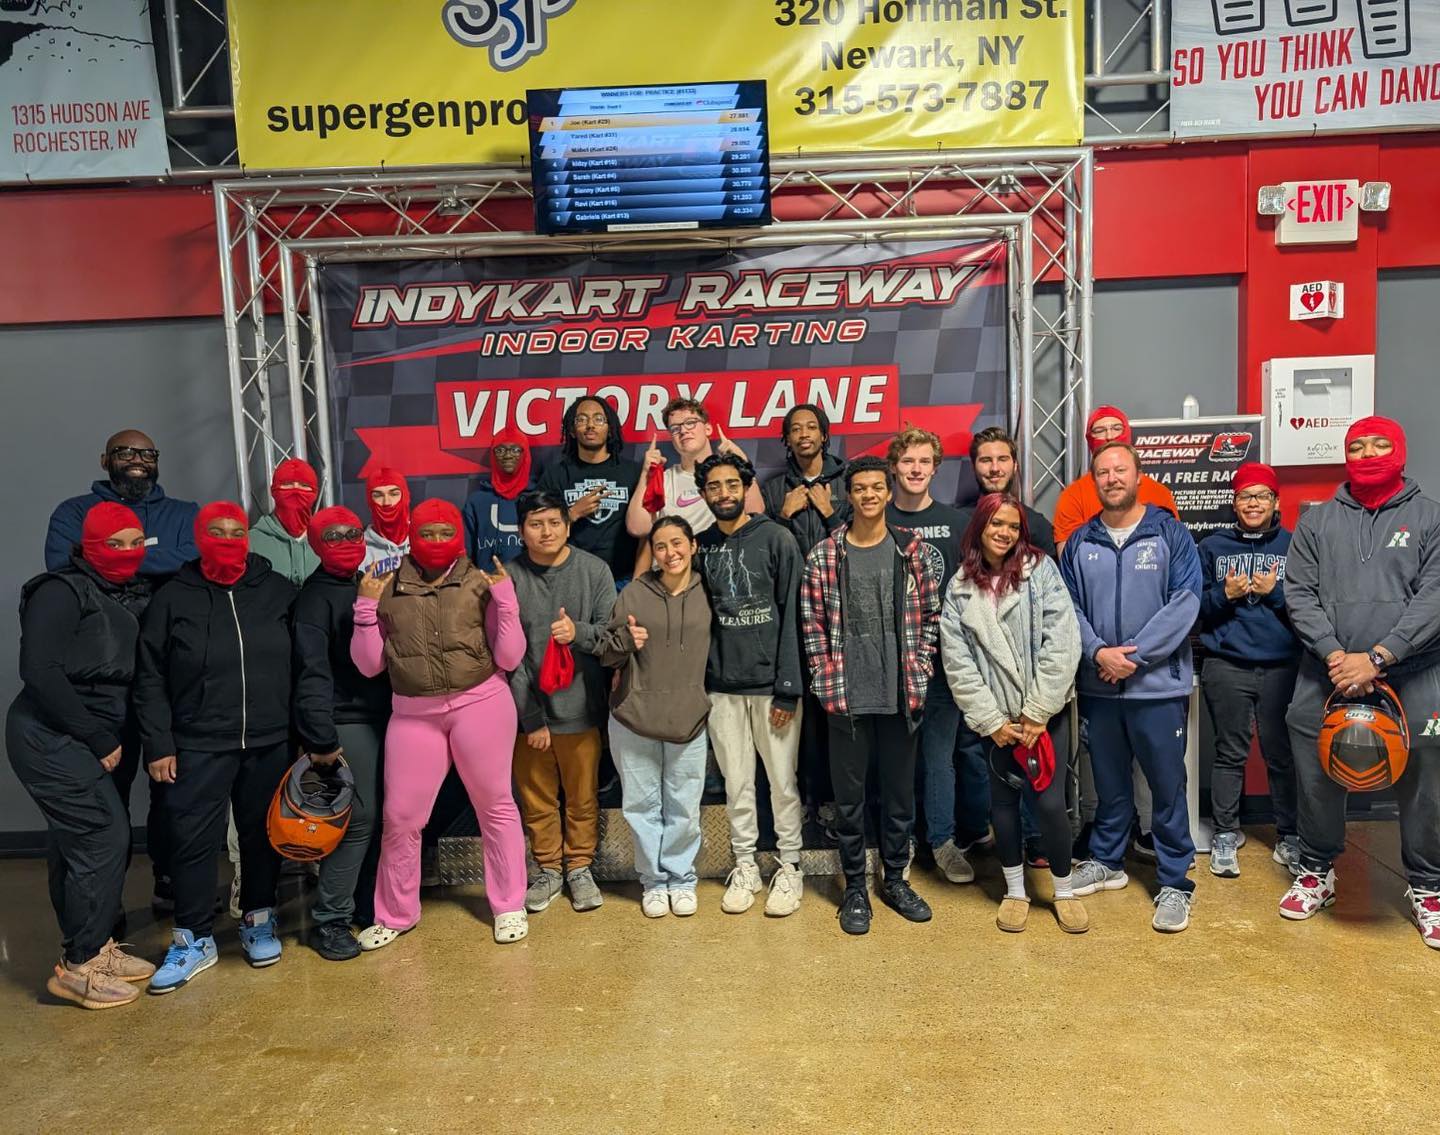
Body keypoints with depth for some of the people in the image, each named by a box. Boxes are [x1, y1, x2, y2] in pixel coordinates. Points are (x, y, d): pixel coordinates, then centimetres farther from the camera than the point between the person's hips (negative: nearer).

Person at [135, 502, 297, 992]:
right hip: (198, 745, -1)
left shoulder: (278, 591, 3)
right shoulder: (173, 598, 0)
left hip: (270, 742, 1)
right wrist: (158, 745, -4)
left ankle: (258, 921, 30)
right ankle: (194, 939, 16)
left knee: (262, 833, 12)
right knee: (193, 839, 0)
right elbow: (150, 678, 2)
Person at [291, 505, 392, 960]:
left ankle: (368, 906, 23)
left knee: (382, 815, 9)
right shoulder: (317, 595, -9)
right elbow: (313, 671, -16)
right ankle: (329, 922, 5)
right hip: (348, 721, -6)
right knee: (360, 817, -7)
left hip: (384, 716, 6)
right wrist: (321, 738, -22)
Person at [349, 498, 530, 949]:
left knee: (496, 805, 9)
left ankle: (509, 906, 26)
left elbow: (509, 658, -5)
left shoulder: (481, 584, -1)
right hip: (413, 714, 2)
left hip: (480, 703, -1)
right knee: (400, 815, 7)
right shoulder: (389, 589, 4)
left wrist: (505, 599, -13)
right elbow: (368, 665, 4)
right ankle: (395, 913, 29)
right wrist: (366, 607, -5)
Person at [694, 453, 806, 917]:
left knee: (782, 781, 5)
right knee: (737, 782, 10)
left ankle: (789, 868, 19)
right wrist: (700, 680, 1)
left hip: (770, 682, -3)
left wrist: (788, 687, -12)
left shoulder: (776, 539, -3)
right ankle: (745, 866, 24)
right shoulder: (701, 546, 8)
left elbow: (791, 616, -7)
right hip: (722, 686, 3)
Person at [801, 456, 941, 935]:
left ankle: (895, 880, 30)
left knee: (900, 791, 13)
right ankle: (855, 887, 22)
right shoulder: (823, 555, -1)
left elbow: (931, 614, 6)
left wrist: (920, 671, 0)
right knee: (849, 795, 8)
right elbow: (812, 625, -1)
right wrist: (827, 684, -6)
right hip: (847, 697, -1)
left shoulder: (910, 550, 3)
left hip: (901, 694, 1)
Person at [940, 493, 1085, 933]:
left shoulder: (1040, 570, -3)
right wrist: (991, 721, -6)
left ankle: (1064, 892, 21)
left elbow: (1061, 643, -9)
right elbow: (957, 662, -1)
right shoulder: (959, 588, 3)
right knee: (1003, 801, 10)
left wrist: (1037, 713, -12)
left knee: (1049, 801, -2)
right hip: (995, 716, 2)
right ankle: (1015, 891, 28)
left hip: (1041, 711, -2)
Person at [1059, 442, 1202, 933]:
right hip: (1097, 686, 3)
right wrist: (1098, 652, -14)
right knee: (1109, 782, 16)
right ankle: (1106, 861, 32)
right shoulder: (1079, 543, 6)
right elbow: (1068, 608, 3)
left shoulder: (1170, 534, -3)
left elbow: (1185, 602, -11)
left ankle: (1175, 883, 16)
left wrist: (1134, 654, -16)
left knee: (1168, 786, 4)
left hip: (1158, 685, -3)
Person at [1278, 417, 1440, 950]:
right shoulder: (1316, 521, 8)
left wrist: (1377, 657, -17)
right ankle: (1316, 872, 28)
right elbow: (1300, 594, 1)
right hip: (1326, 676, 2)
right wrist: (1335, 654, -13)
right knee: (1316, 779, 8)